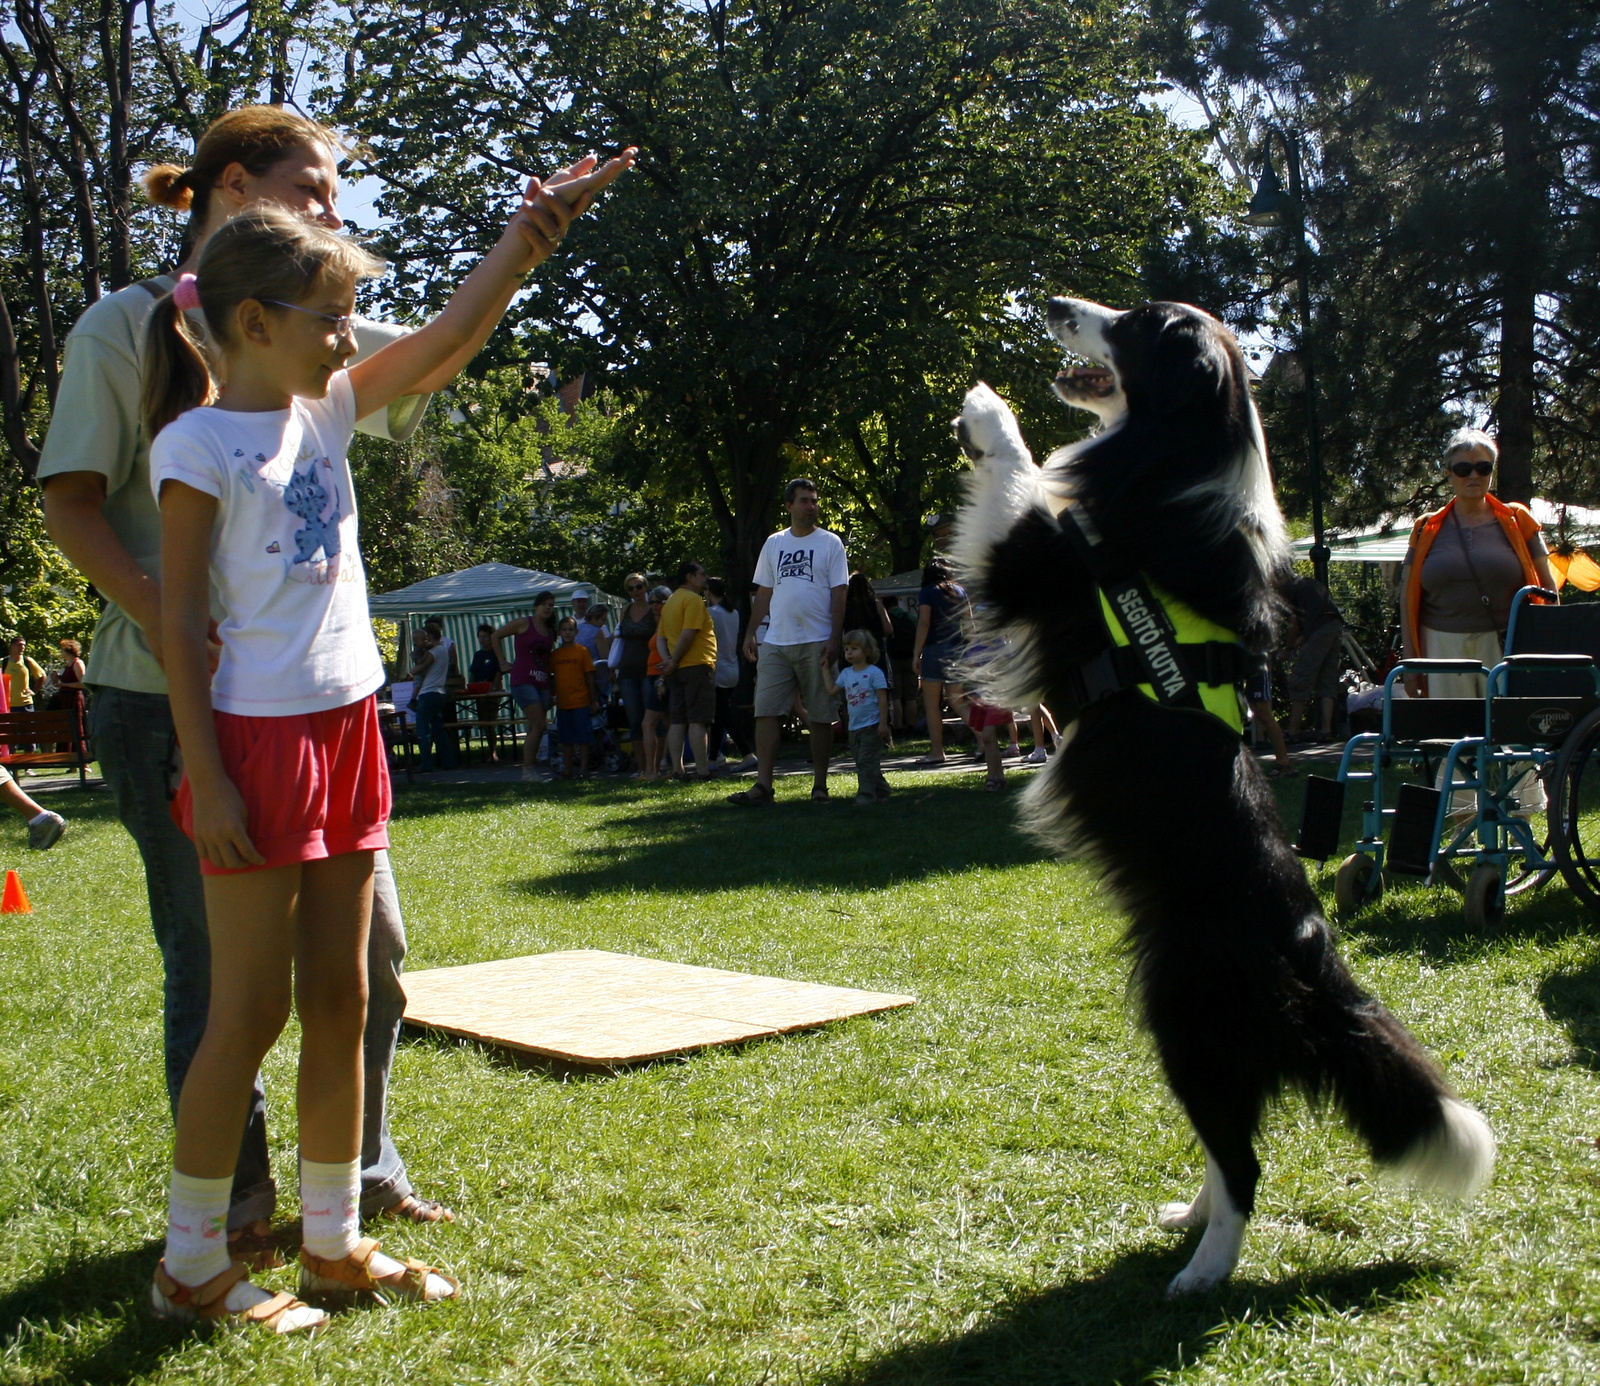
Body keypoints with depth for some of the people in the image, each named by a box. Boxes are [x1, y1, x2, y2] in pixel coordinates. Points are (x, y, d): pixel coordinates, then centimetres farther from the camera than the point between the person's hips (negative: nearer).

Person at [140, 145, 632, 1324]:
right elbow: (181, 623, -12)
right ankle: (192, 1264, 15)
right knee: (251, 1011, 0)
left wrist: (523, 245, -3)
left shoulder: (324, 412, 10)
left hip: (347, 733, 8)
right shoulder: (197, 444, -10)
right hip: (260, 740, -7)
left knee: (339, 1002, 12)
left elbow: (443, 348, 8)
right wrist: (207, 779, -16)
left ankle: (334, 1243, 24)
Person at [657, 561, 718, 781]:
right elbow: (688, 634, -18)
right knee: (698, 721, -9)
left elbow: (660, 636, 15)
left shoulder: (670, 602, 19)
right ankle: (701, 770, -11)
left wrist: (667, 659, 0)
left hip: (677, 670, 8)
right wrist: (674, 662, -11)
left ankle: (677, 769, 5)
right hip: (697, 665, -8)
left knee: (677, 721, 6)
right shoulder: (693, 599, -9)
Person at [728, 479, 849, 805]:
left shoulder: (830, 543, 3)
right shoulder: (774, 543, 14)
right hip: (775, 643, 3)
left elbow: (839, 594, -2)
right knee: (766, 712, -5)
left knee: (820, 716, 2)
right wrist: (750, 633, 9)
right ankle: (763, 785, -5)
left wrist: (834, 638, -11)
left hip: (816, 643, -3)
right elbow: (764, 592, 17)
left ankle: (820, 785, 10)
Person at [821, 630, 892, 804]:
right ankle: (882, 792, 21)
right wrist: (826, 670, 10)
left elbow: (883, 699, -10)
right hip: (854, 727, 7)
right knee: (861, 762, 11)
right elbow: (832, 691, 10)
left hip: (871, 726, -7)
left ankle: (867, 795, -7)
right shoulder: (846, 673, 11)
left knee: (866, 762, -9)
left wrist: (883, 723, -14)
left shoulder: (874, 672, -8)